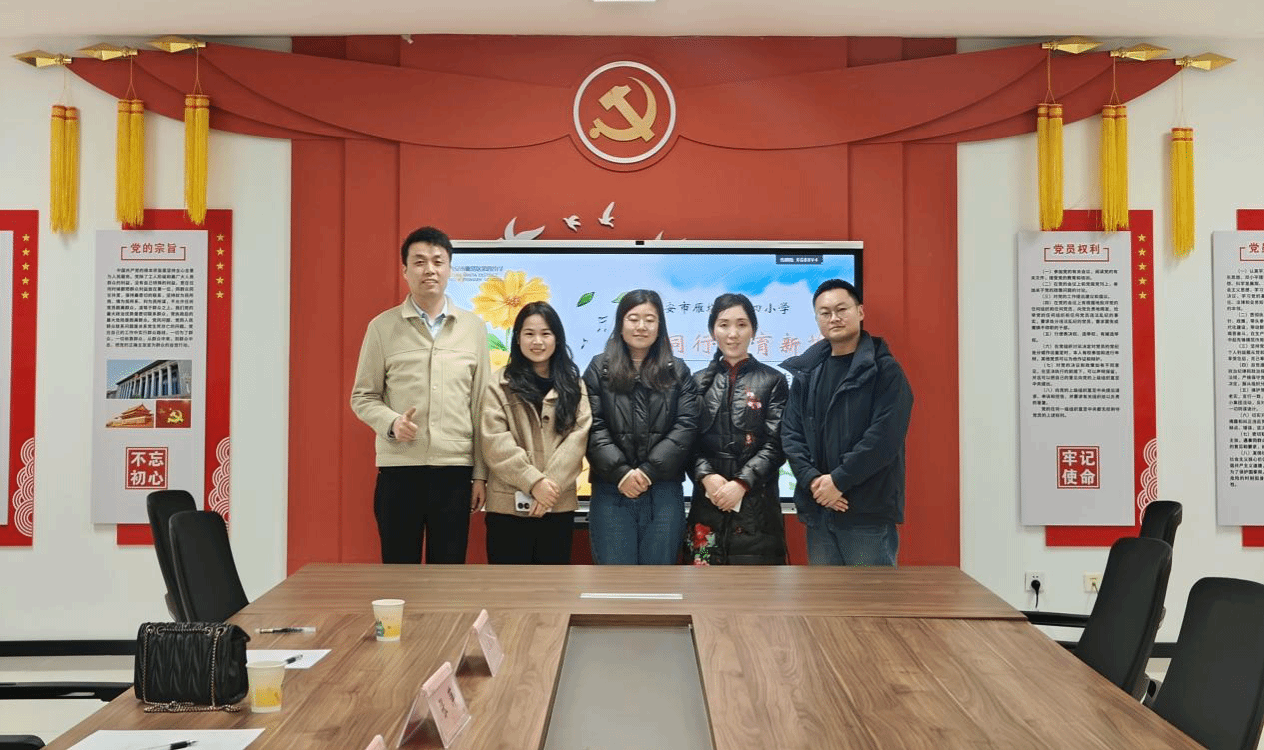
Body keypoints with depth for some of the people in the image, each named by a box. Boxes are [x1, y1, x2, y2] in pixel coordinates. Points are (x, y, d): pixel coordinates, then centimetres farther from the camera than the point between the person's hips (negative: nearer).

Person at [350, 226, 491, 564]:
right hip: (399, 468, -1)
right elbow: (362, 397, 5)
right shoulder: (382, 326, 3)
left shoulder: (473, 327, 7)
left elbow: (481, 405, 7)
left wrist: (481, 473, 5)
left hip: (456, 468, 1)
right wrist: (391, 423, -15)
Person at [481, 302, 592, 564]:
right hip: (509, 505, -2)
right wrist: (534, 481, -16)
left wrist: (551, 484, -15)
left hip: (558, 505, 2)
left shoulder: (573, 385, 10)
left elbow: (578, 438, -2)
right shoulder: (500, 385, 4)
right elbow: (495, 443, -7)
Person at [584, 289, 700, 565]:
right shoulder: (599, 369, 7)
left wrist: (648, 470, -11)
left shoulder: (677, 372, 11)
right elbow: (593, 428, -2)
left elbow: (686, 426, 0)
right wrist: (621, 472, -14)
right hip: (612, 492, -1)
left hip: (664, 492, 1)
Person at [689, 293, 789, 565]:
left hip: (756, 504, -2)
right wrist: (706, 476, -12)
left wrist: (741, 483, -14)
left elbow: (776, 444, -2)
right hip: (707, 502, 2)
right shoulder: (699, 382, 12)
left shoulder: (772, 381, 5)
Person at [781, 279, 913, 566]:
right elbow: (791, 432, 6)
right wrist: (812, 480, -10)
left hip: (869, 510, -5)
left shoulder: (885, 370, -4)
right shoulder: (806, 371, 12)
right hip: (818, 508, 5)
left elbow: (884, 437, -14)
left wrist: (838, 480, -16)